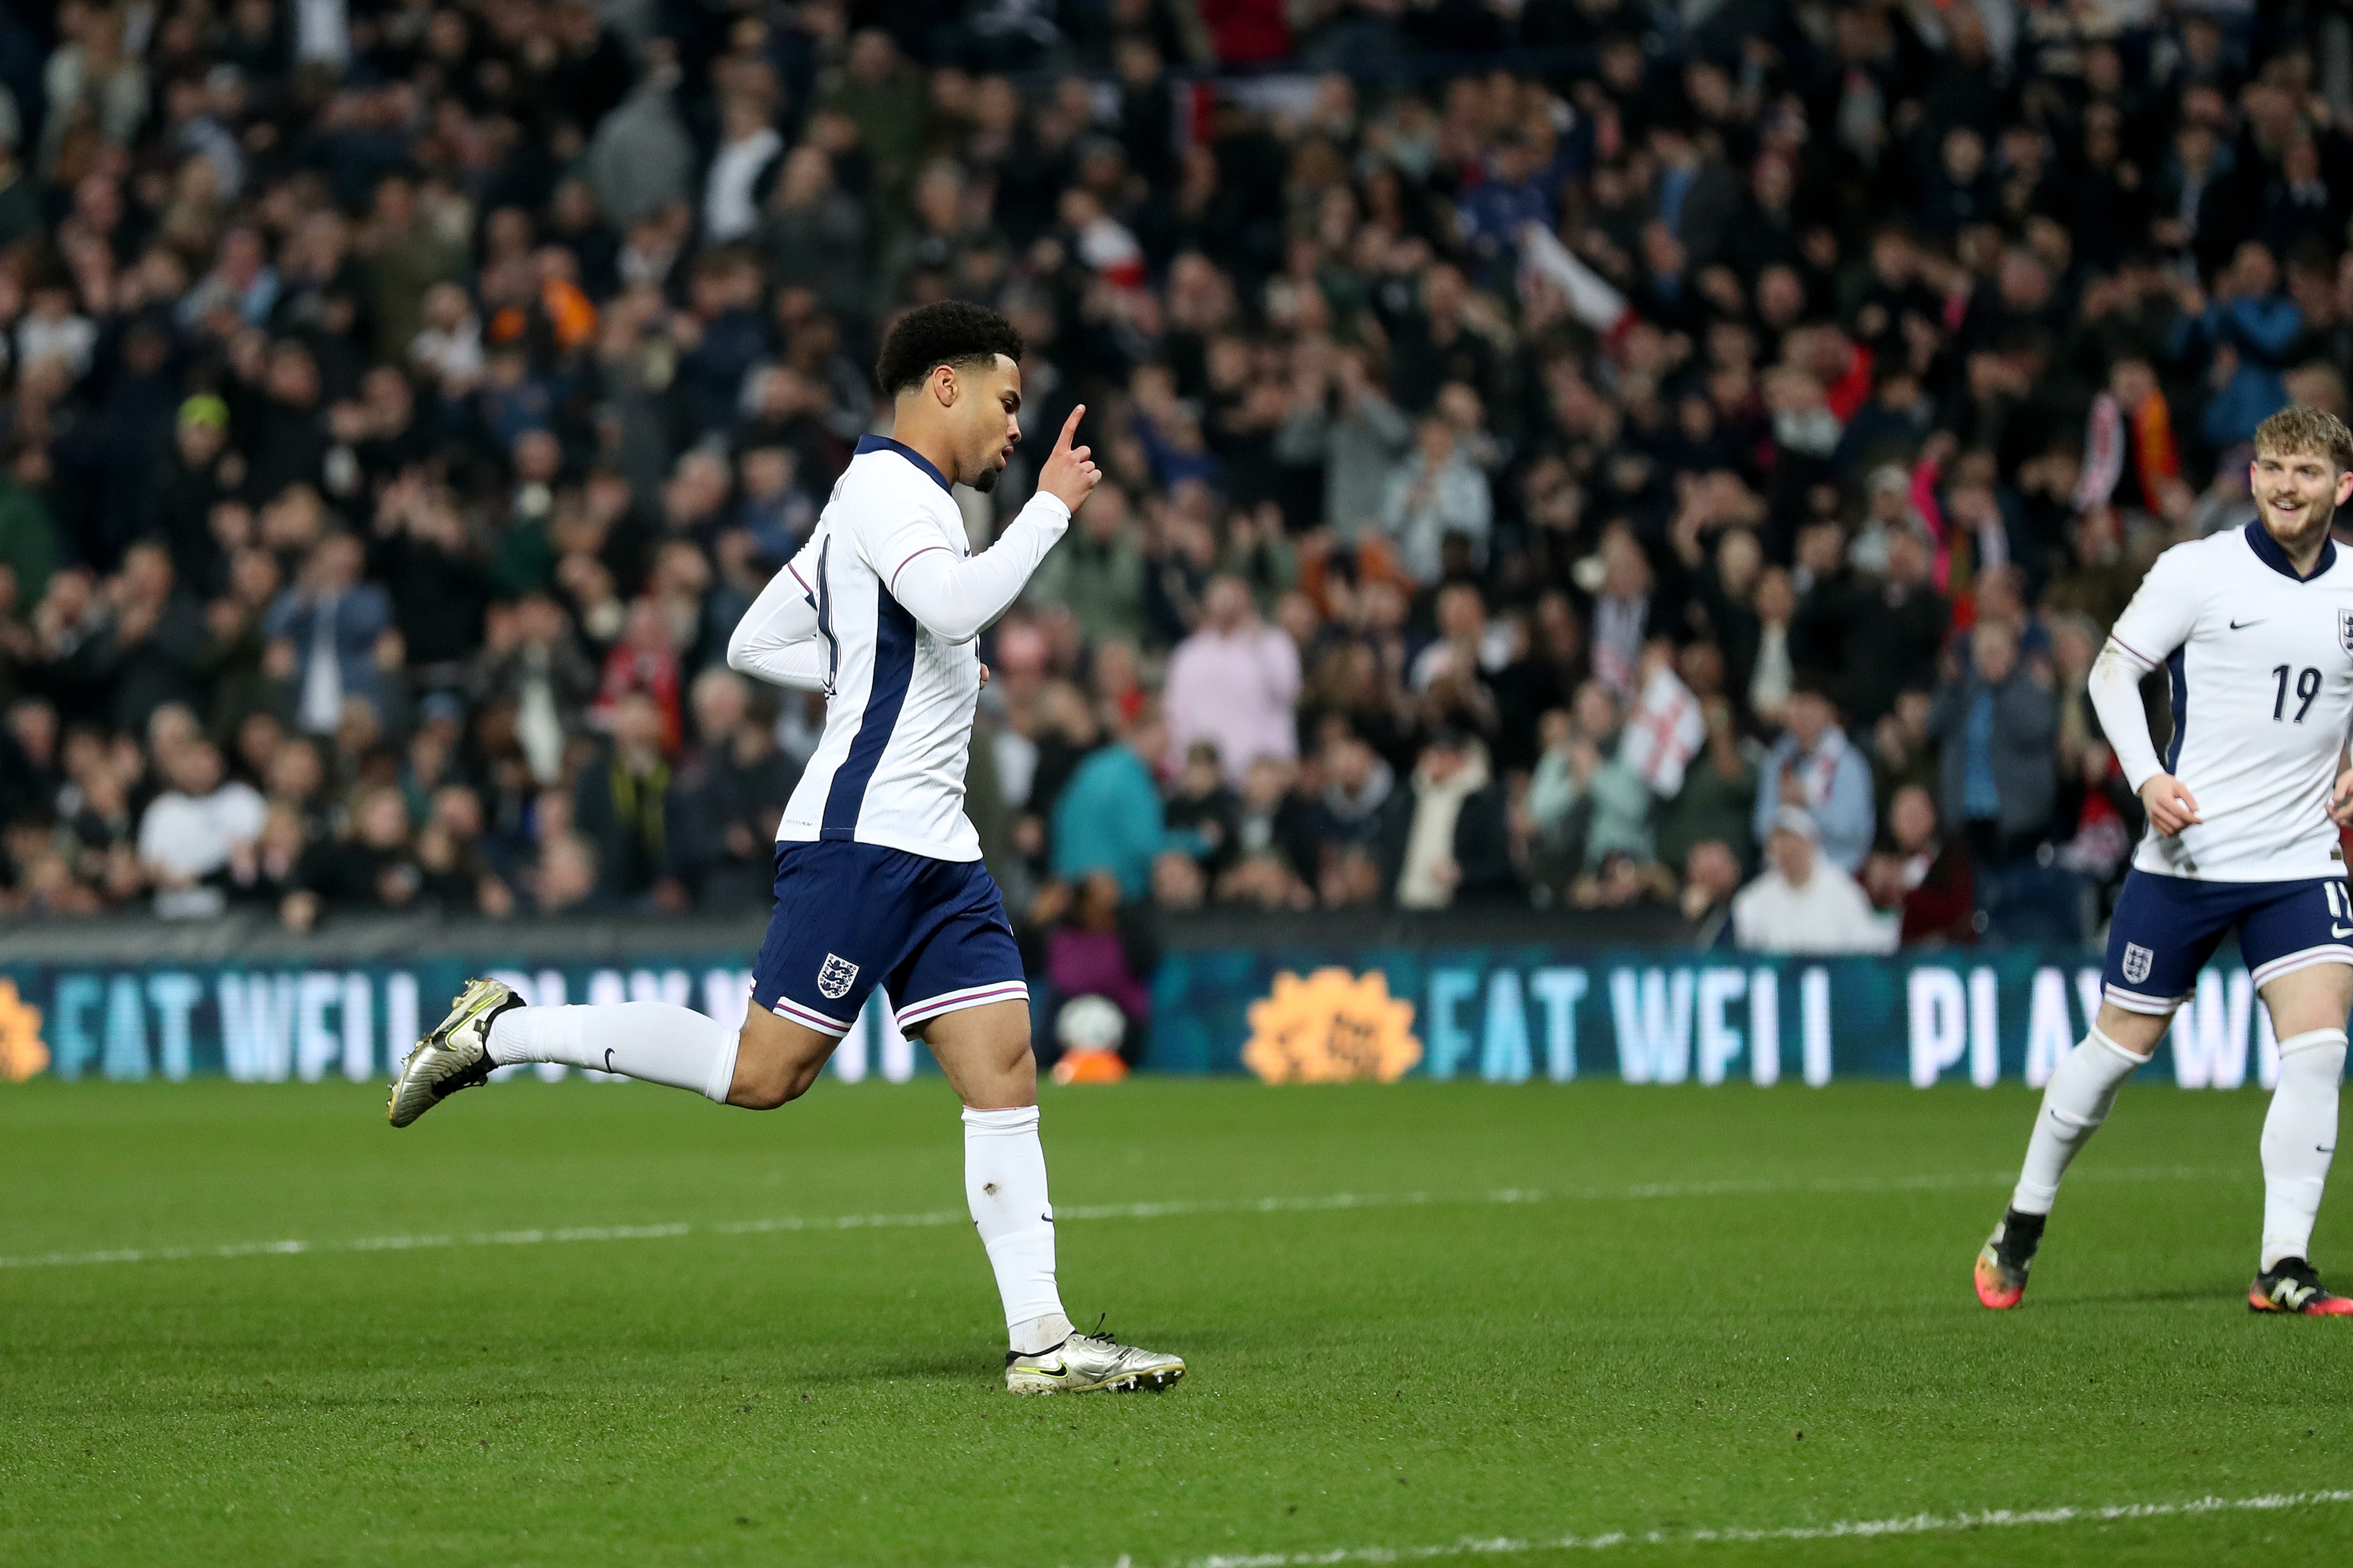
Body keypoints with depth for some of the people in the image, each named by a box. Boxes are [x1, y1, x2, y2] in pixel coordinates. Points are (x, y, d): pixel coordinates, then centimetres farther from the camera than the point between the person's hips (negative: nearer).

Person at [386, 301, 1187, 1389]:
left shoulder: (900, 500, 23)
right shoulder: (886, 483, -7)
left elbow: (754, 642, 26)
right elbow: (956, 605, -26)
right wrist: (1051, 506, -16)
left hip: (934, 852, 10)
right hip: (860, 837, -10)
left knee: (1005, 1071, 0)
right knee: (763, 1071, -11)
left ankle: (1041, 1340, -4)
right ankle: (502, 1033, 1)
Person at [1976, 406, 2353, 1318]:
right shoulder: (2198, 570, -7)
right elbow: (2113, 669, -2)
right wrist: (2148, 776, -16)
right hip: (2187, 855, -3)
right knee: (2122, 1043, 4)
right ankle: (2022, 1228, 24)